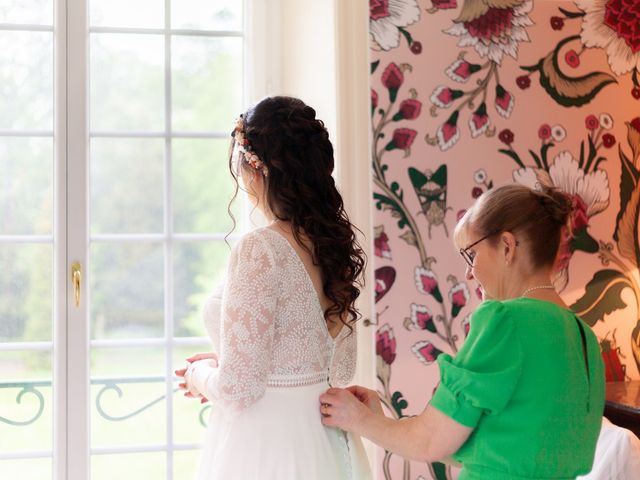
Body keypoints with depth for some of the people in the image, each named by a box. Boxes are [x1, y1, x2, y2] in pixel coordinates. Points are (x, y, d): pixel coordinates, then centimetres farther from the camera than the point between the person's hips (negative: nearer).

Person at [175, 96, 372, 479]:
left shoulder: (260, 250, -20)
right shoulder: (334, 241, 1)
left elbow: (239, 389, -21)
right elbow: (340, 369, 10)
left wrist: (201, 376, 1)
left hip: (264, 447, -7)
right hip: (325, 439, 7)